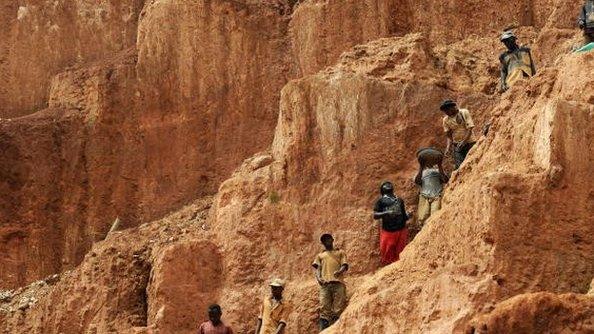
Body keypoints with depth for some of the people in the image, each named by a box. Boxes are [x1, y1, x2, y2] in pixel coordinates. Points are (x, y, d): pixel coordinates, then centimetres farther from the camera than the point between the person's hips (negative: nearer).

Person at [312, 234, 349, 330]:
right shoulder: (320, 255, 30)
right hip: (325, 283, 1)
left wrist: (340, 271, -12)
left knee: (338, 309, -12)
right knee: (324, 309, -12)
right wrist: (318, 277, -6)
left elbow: (345, 265, 11)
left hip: (338, 283, -1)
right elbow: (316, 267, 16)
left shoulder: (340, 253, 25)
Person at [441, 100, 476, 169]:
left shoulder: (464, 113, -7)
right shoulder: (446, 120, 2)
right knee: (459, 167, -12)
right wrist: (448, 146, -11)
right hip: (457, 145, 2)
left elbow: (470, 129, -11)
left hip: (469, 142, -2)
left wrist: (464, 141, -23)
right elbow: (449, 135, 6)